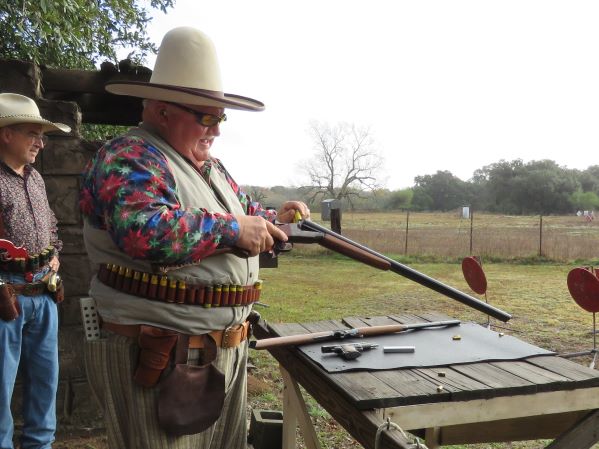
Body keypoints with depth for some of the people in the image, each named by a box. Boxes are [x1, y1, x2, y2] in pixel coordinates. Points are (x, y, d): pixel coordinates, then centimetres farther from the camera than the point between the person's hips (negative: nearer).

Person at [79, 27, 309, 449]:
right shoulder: (129, 158, -14)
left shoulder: (212, 167, 15)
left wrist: (274, 219, 4)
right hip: (159, 360, -9)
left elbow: (244, 211, 26)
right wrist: (232, 230, -24)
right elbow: (142, 231, -33)